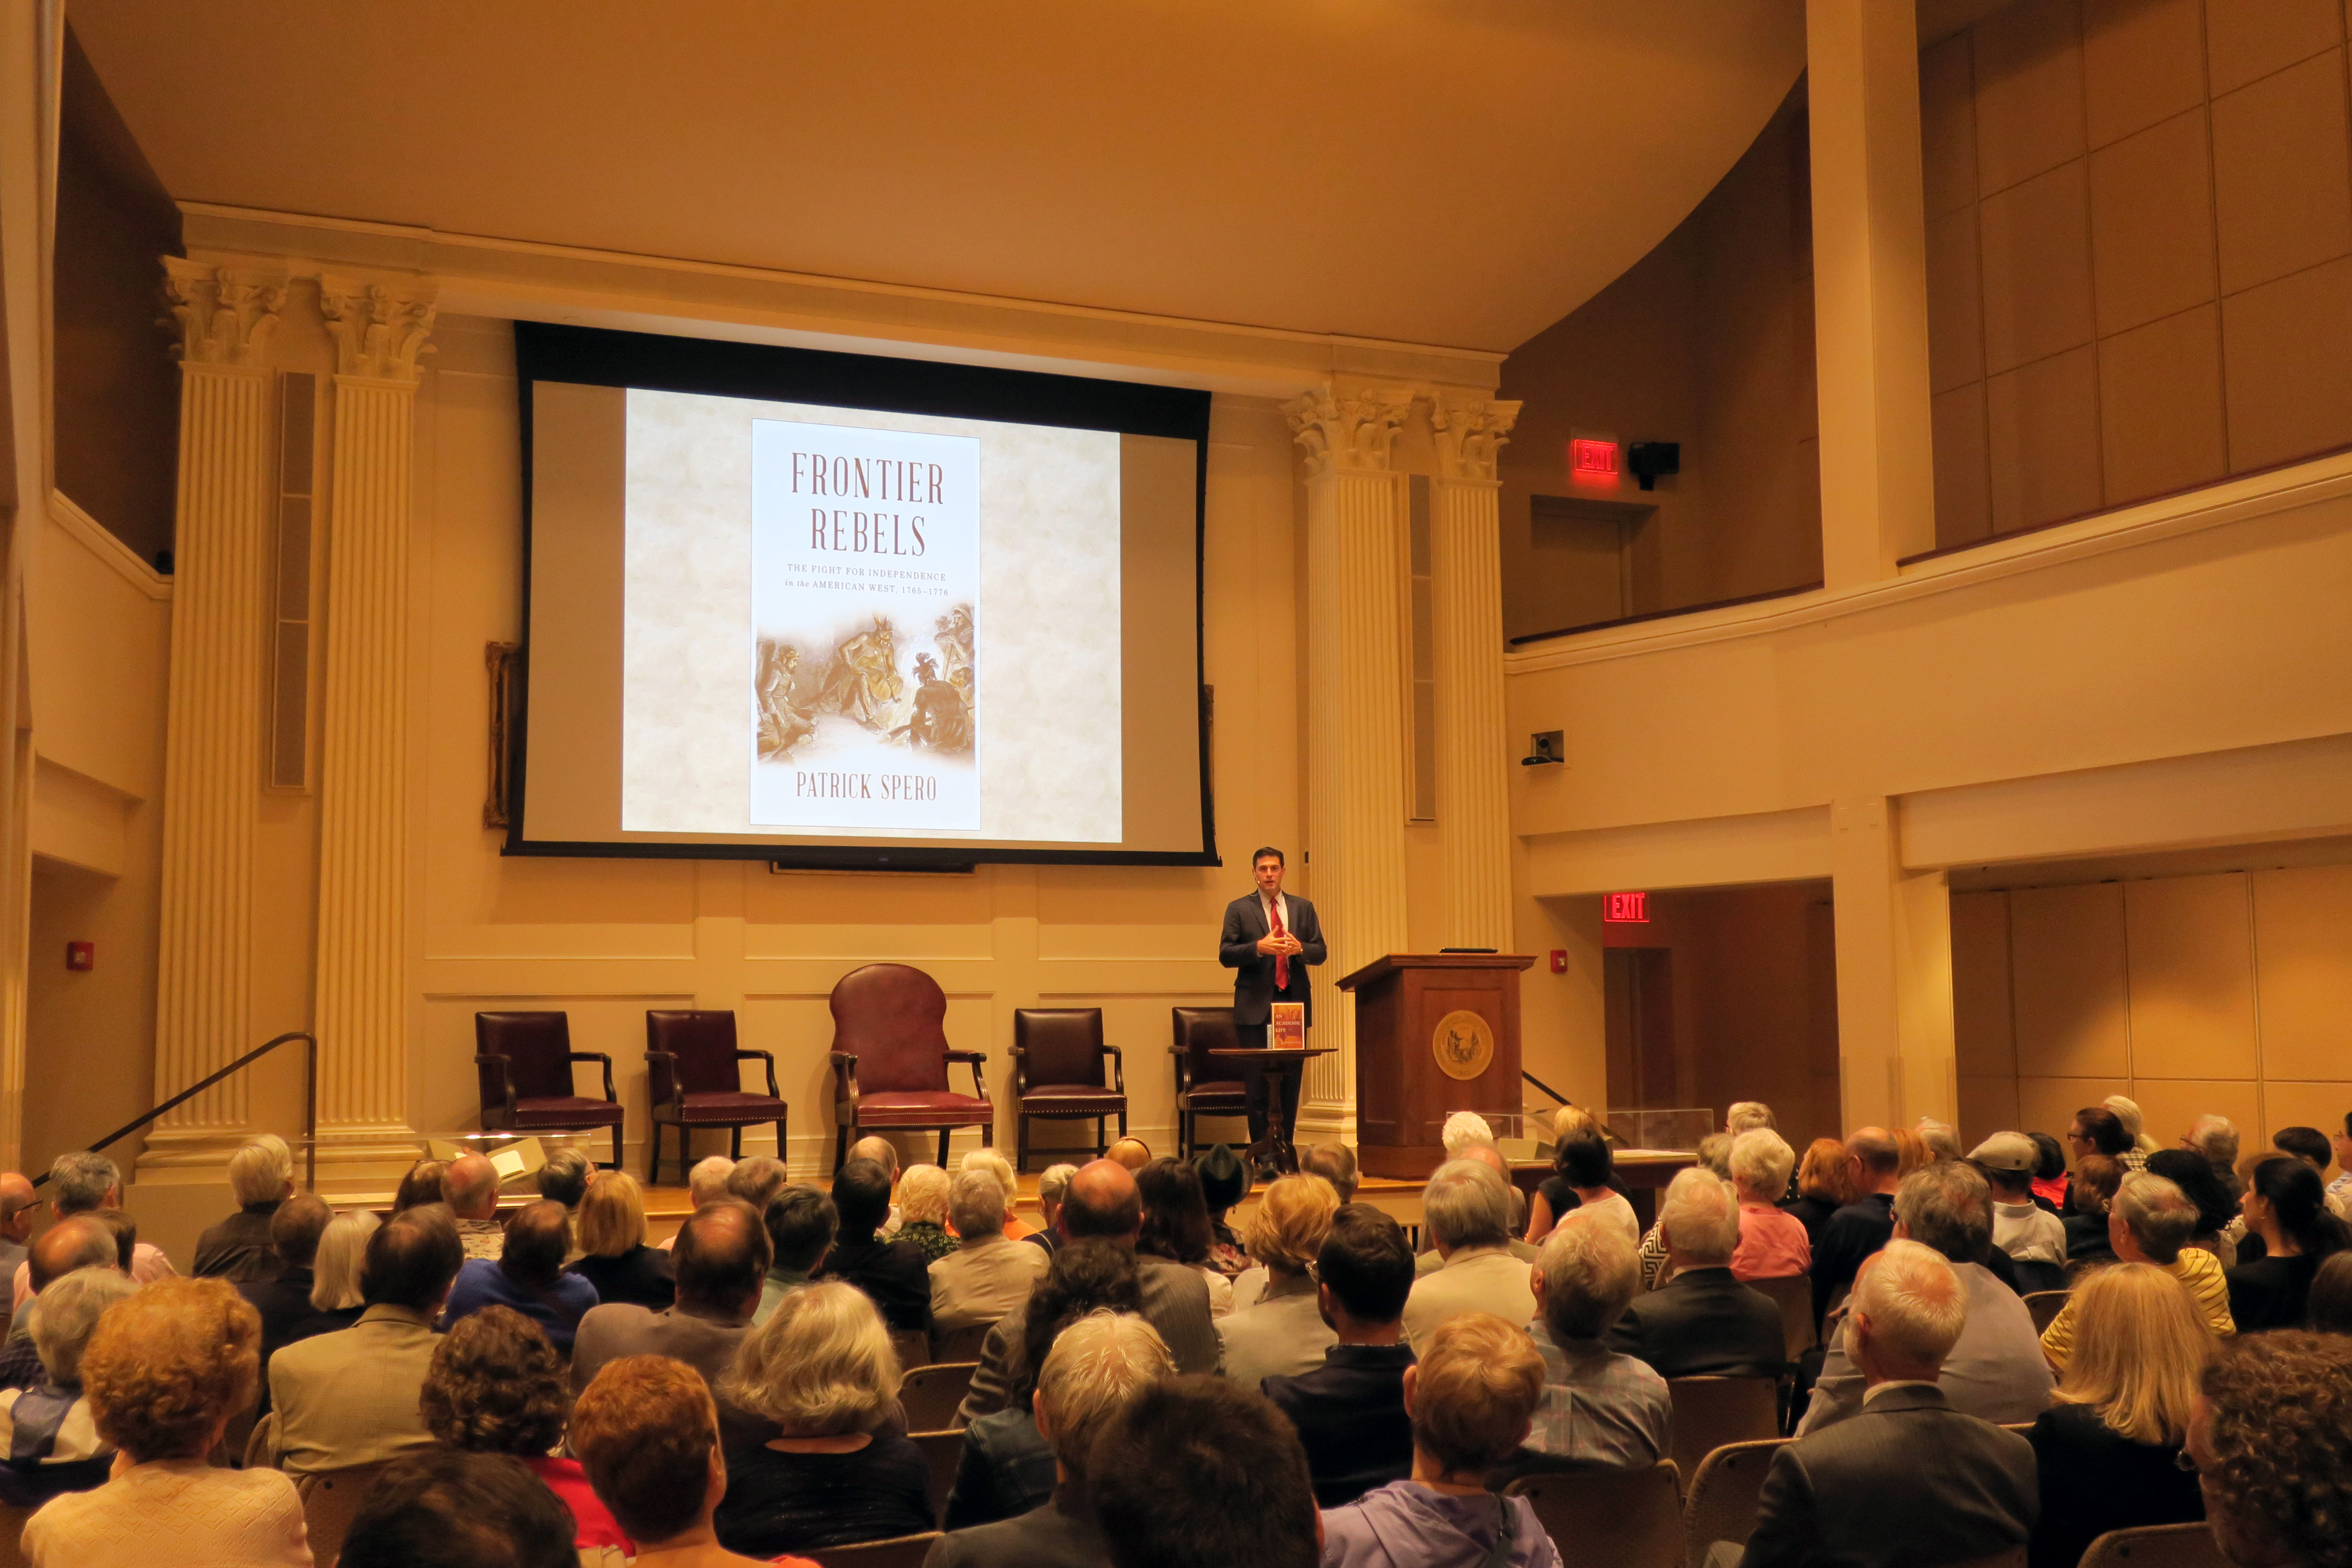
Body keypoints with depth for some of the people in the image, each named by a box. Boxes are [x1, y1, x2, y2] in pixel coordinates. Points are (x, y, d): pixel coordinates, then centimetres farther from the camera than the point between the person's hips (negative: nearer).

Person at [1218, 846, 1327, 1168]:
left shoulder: (1303, 908, 13)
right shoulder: (1239, 909, 5)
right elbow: (1226, 955, -2)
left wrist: (1299, 948, -12)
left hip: (1294, 1003, 3)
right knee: (1258, 1086, -5)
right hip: (1255, 1007, -3)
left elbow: (1321, 952, 9)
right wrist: (1259, 947, -17)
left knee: (1290, 1084, 3)